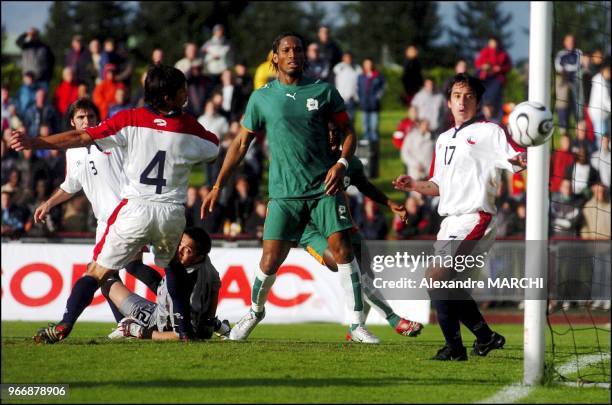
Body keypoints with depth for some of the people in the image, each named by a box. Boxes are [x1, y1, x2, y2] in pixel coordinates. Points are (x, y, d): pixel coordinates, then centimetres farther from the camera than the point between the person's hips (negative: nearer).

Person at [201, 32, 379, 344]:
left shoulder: (324, 92, 5)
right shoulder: (261, 98, 6)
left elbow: (347, 131, 10)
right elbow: (241, 143, 12)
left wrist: (341, 163, -8)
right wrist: (218, 186, 10)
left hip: (324, 188, 0)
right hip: (284, 193, 0)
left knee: (342, 249, -11)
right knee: (270, 260, -5)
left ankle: (357, 324, -4)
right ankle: (255, 311, 24)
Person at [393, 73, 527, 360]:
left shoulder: (489, 132, -3)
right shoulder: (443, 139, 20)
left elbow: (516, 160, -15)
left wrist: (524, 160, -39)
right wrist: (414, 185, 5)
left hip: (474, 218, -9)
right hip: (450, 222, 9)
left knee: (435, 276, -20)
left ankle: (454, 347, -15)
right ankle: (486, 337, 30)